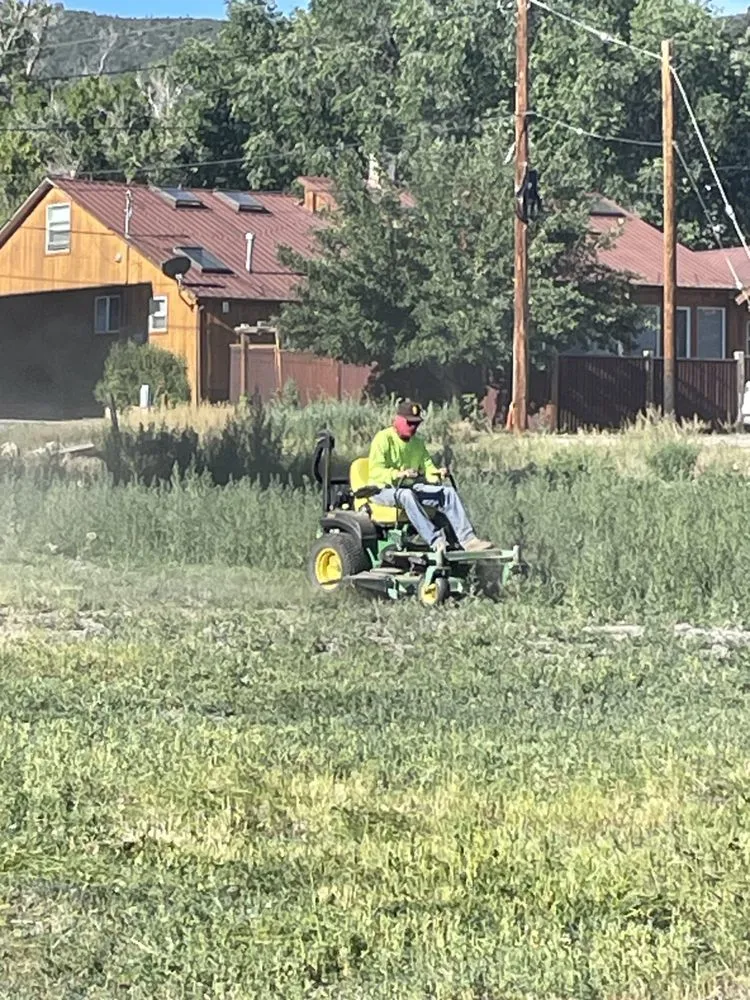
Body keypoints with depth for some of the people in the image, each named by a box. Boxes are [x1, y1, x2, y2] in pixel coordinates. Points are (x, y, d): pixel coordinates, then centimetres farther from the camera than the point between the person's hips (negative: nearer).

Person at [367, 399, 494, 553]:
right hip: (384, 490, -7)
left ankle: (468, 540, -26)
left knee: (448, 492, -14)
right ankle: (436, 541, -50)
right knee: (407, 495, -41)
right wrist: (398, 474, -38)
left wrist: (438, 473, -16)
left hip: (412, 487, 7)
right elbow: (375, 472, -20)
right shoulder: (383, 439, -8)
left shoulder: (417, 442, 15)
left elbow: (427, 467, 9)